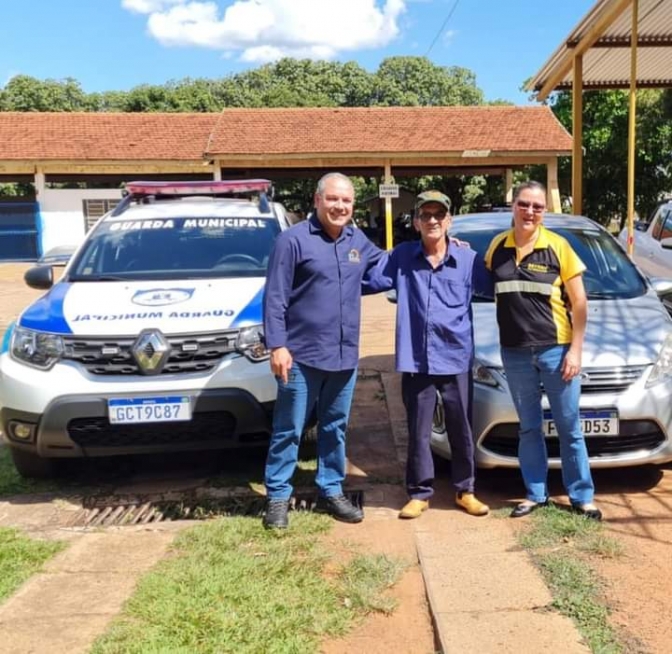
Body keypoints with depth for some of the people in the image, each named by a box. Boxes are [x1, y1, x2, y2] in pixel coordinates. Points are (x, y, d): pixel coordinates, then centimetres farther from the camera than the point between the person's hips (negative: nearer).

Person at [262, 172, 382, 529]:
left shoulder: (359, 241, 11)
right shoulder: (293, 240, -8)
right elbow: (274, 298, -10)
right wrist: (276, 345, -16)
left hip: (344, 356, 6)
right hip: (302, 356, -6)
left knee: (335, 428, 16)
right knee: (288, 431, 4)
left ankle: (330, 492, 30)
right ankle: (277, 497, 17)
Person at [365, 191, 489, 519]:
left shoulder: (468, 259, 2)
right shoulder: (401, 257, 3)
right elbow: (369, 281, 4)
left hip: (456, 358, 0)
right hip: (415, 360, 0)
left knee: (461, 429, 11)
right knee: (418, 431, 9)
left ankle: (465, 490, 27)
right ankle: (419, 492, 22)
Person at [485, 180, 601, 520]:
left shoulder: (558, 246, -6)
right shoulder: (497, 246, 2)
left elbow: (579, 302, -3)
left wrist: (575, 349, -8)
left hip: (556, 350, -2)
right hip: (515, 353, 3)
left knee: (569, 428, 8)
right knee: (529, 427, 13)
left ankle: (582, 496, 21)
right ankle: (536, 493, 26)